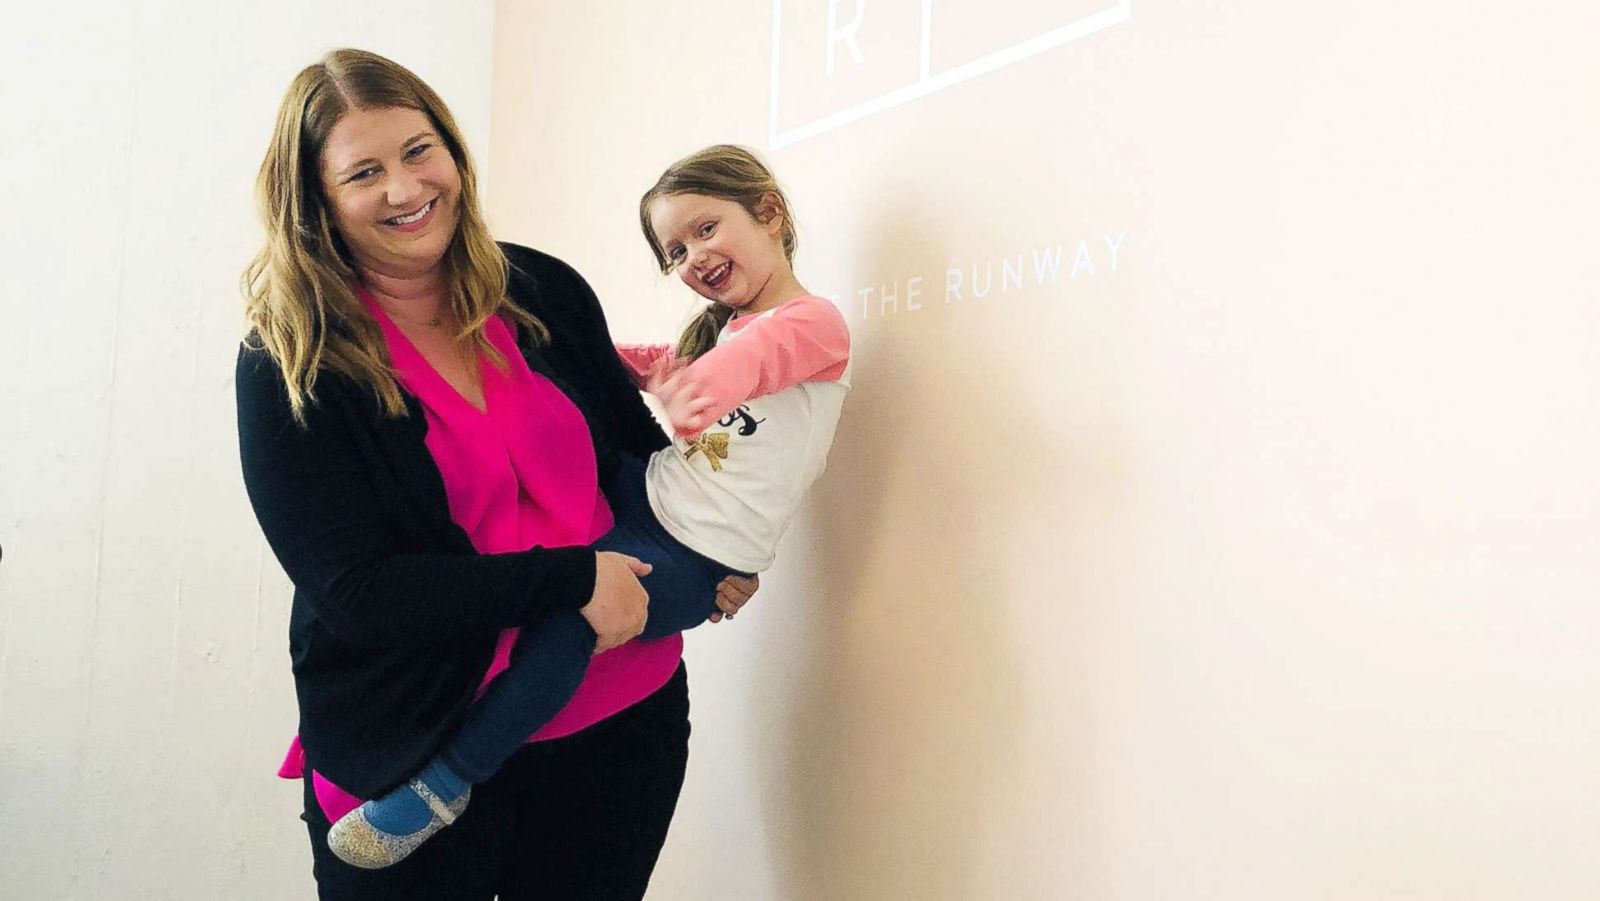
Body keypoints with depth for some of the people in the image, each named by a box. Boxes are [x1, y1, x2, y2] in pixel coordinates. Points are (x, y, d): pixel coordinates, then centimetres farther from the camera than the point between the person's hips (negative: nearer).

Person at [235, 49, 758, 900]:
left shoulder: (545, 292, 0)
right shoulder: (287, 365, -11)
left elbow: (638, 446, 14)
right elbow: (354, 588, -16)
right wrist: (572, 582, -19)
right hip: (412, 754, -3)